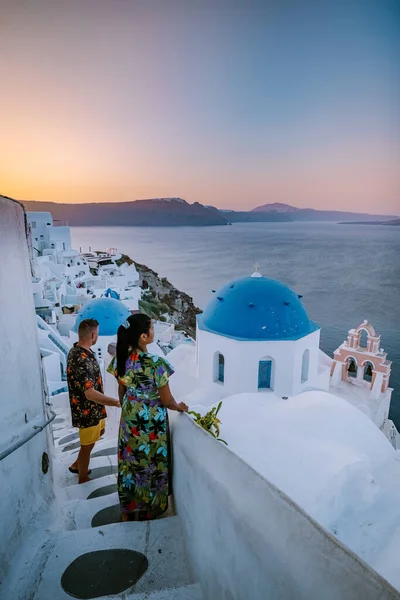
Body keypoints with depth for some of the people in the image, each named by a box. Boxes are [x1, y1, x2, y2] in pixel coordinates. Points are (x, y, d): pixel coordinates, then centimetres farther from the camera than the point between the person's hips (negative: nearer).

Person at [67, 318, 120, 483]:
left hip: (91, 407, 10)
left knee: (99, 432, 29)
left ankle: (77, 464, 45)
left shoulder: (77, 350, -1)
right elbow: (90, 393, -36)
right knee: (87, 445, 11)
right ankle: (83, 480, 34)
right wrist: (116, 402, -32)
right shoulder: (82, 360, -33)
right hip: (87, 410, -10)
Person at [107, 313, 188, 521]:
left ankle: (127, 511, 41)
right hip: (152, 423, -5)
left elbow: (121, 392, 4)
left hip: (129, 420, 5)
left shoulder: (121, 359, -10)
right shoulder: (156, 363, -28)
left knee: (129, 463, 22)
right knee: (151, 466, 17)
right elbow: (166, 400, -18)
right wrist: (179, 407, 3)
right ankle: (150, 511, 38)